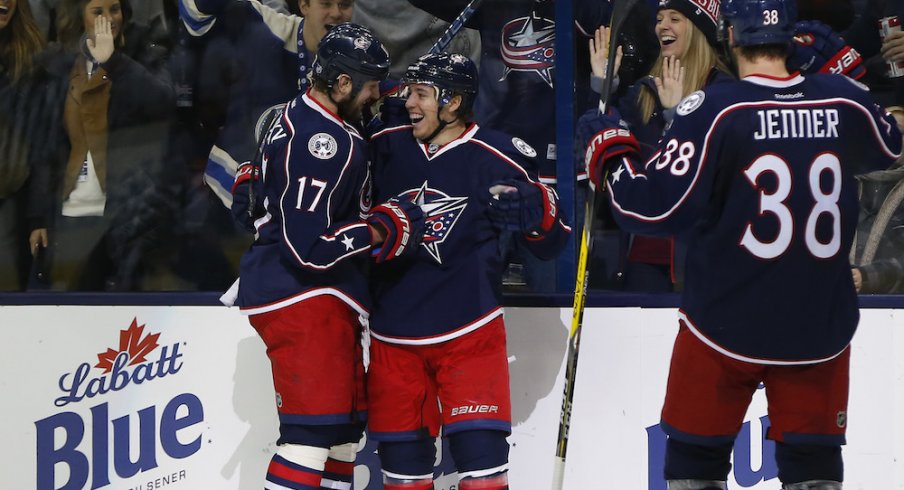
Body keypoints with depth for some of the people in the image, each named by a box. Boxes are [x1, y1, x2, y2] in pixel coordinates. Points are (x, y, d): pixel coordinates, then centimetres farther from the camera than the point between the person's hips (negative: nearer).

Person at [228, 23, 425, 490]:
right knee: (314, 432, -15)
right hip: (302, 297, -11)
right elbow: (308, 245, -25)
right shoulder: (327, 141, -21)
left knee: (345, 424, 13)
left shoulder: (298, 115, 12)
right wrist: (379, 232, -15)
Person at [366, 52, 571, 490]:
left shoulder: (496, 160, -8)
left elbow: (550, 243, -2)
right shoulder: (385, 145, 0)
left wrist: (537, 210, -22)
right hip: (393, 334, 4)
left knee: (479, 448, -9)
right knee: (401, 452, 10)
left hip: (468, 333, -4)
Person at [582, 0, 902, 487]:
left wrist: (610, 154, 2)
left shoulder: (713, 110, -15)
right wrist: (843, 72, 28)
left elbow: (656, 209, -15)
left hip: (726, 324, -3)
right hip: (820, 329, 3)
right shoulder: (845, 103, -3)